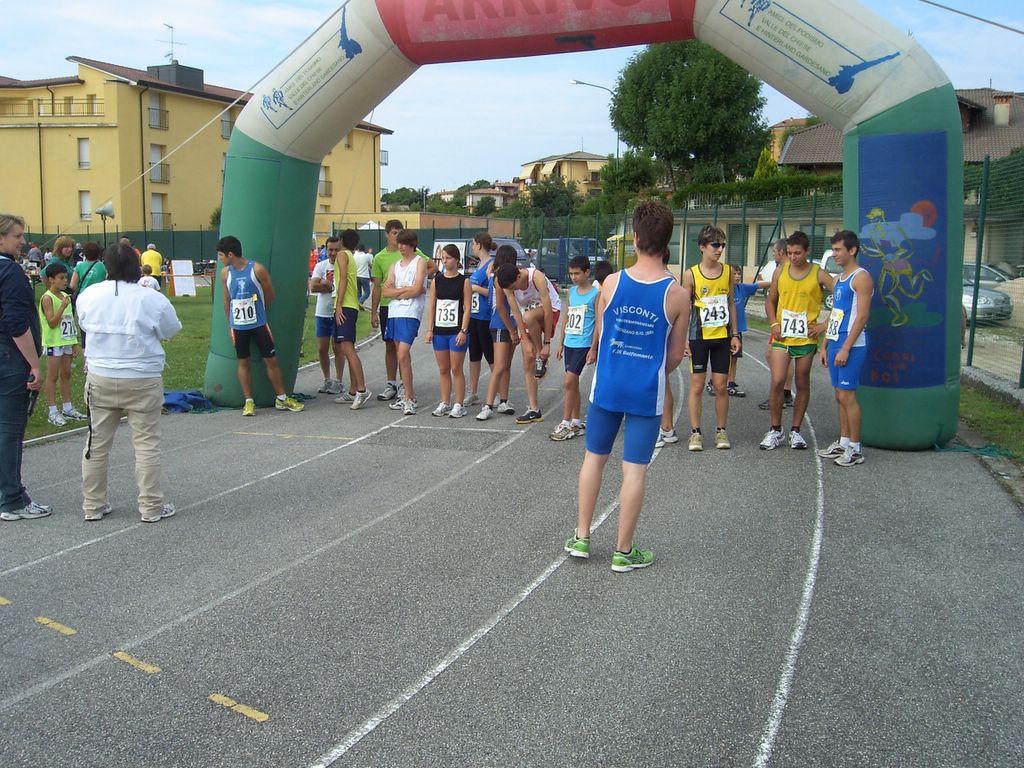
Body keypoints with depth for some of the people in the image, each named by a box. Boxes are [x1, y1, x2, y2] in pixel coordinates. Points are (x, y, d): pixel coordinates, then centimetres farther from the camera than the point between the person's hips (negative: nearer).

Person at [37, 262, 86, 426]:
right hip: (54, 343, -7)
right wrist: (63, 306, -27)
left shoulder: (65, 296, 9)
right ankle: (52, 412, 5)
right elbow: (52, 323, -18)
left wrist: (75, 343, 14)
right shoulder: (47, 298, -13)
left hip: (67, 341, 7)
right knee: (53, 376, 0)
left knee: (66, 374, 13)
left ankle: (67, 408, 21)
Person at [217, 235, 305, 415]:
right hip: (238, 326, 3)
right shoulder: (225, 273, 0)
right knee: (243, 362, 6)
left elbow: (270, 295, -1)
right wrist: (230, 324, 8)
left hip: (259, 324, -2)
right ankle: (249, 402, 14)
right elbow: (227, 299, 9)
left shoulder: (257, 269, -12)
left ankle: (281, 399, 15)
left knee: (271, 360, 3)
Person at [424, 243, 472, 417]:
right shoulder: (436, 280, 8)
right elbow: (431, 306, 9)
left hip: (457, 331, -4)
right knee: (443, 369, 10)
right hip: (439, 330, 4)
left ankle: (459, 405, 6)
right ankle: (445, 403, 17)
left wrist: (463, 331, -13)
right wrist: (430, 329, 2)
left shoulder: (464, 281, -3)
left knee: (456, 369, -1)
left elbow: (467, 308, -6)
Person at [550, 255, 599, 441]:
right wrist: (561, 344, 15)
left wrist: (593, 349, -12)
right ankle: (576, 424, 20)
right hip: (569, 343, 7)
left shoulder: (596, 293, -8)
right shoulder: (572, 291, 11)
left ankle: (566, 425, -3)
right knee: (573, 383, 11)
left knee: (569, 382, -10)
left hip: (583, 345, -7)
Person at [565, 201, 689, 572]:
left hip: (607, 386, 2)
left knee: (594, 457, 17)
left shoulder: (611, 283, -7)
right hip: (647, 392, -2)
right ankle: (623, 552, 16)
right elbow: (675, 354, 0)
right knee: (634, 469, 6)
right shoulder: (677, 295, -10)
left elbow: (600, 336, 5)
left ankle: (581, 538, 25)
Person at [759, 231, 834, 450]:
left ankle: (795, 430, 20)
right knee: (777, 382, -9)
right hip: (782, 337, 1)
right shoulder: (780, 271, 5)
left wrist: (825, 324, -8)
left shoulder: (818, 274, -3)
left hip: (806, 339, -1)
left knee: (802, 384, 8)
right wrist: (774, 324, -1)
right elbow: (770, 301, 15)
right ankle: (775, 430, 5)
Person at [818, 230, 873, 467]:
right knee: (840, 395, 12)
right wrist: (825, 346, 18)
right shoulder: (838, 279, 17)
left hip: (851, 345, -9)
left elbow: (862, 316, -17)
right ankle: (843, 442, 20)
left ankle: (855, 449, 0)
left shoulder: (861, 278, -11)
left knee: (847, 395, -7)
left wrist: (845, 348, -20)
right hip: (835, 342, 9)